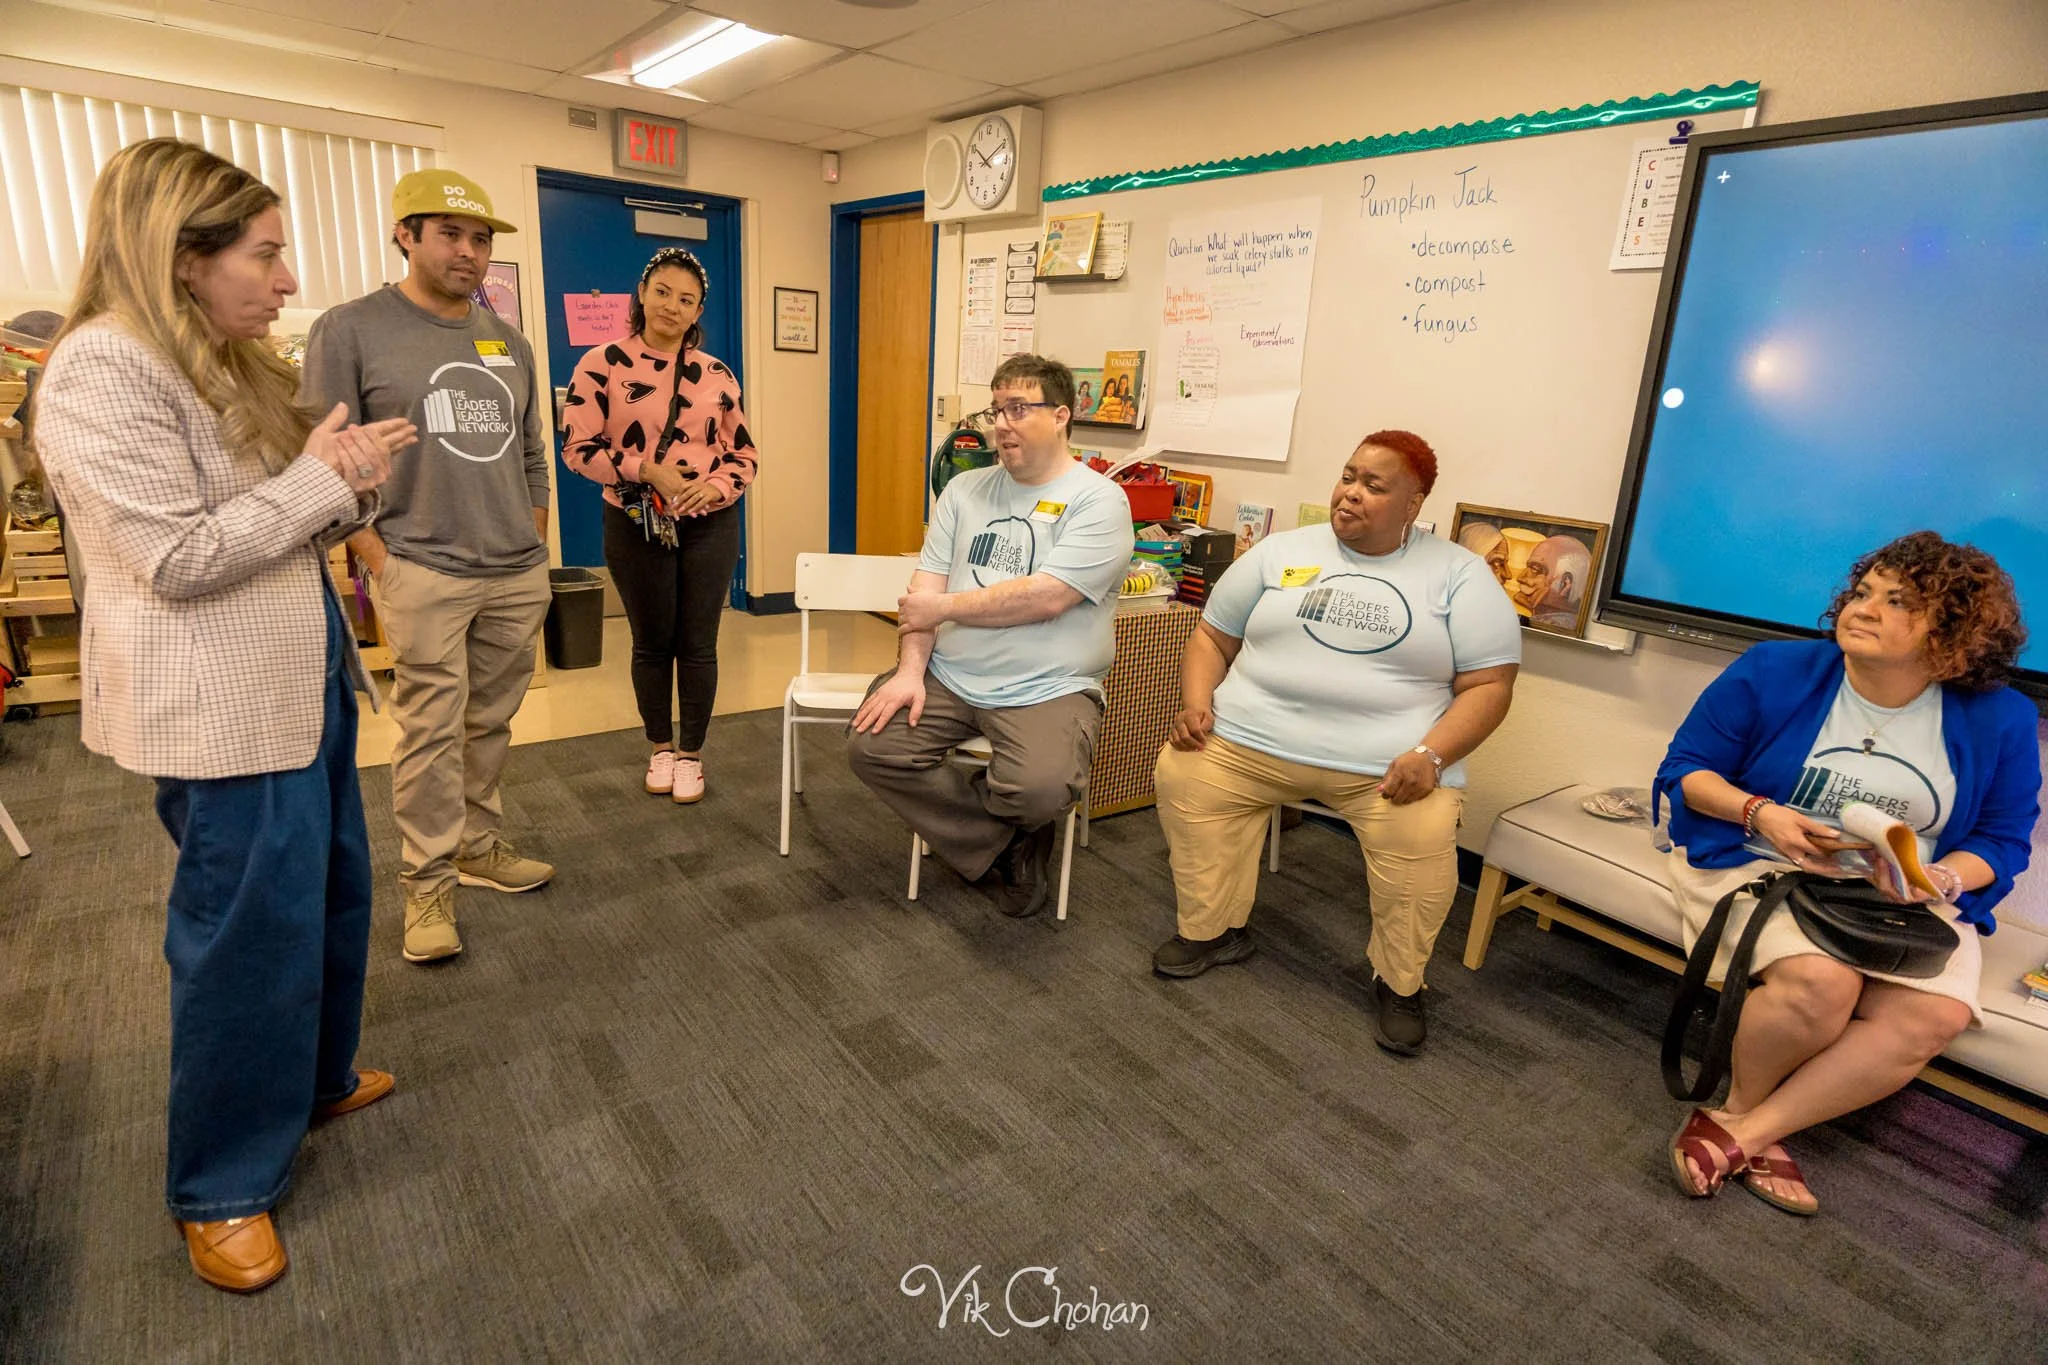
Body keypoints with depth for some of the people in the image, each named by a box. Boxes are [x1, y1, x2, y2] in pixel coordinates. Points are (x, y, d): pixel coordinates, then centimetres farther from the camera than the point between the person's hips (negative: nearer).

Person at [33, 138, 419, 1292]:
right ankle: (224, 1187, 21)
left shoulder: (230, 363, 13)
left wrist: (351, 481, -1)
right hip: (221, 708, -9)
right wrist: (316, 478, -15)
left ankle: (315, 1079, 40)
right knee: (251, 929, 1)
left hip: (303, 681, 9)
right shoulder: (102, 371, -16)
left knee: (334, 890, 18)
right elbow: (180, 558, -21)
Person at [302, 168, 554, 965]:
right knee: (431, 733, -1)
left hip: (520, 578, 5)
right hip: (424, 575, -4)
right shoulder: (350, 331, -2)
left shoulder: (510, 344, 13)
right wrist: (381, 564, -11)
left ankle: (476, 845, 27)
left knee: (490, 725, 12)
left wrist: (534, 545, 12)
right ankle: (427, 880, 12)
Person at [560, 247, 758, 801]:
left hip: (709, 525, 1)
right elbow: (579, 448, -7)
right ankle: (660, 747, 30)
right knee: (652, 643, 11)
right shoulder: (603, 363, -3)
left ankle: (691, 754, 21)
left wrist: (717, 487, -12)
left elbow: (744, 452, 9)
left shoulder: (716, 374, 4)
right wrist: (647, 471, -19)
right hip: (636, 525, -1)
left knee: (697, 645, 5)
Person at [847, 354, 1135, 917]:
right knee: (868, 746, -15)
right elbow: (925, 588, 6)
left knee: (1037, 788, -32)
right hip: (947, 678, 6)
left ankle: (998, 842, 10)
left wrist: (945, 607, -8)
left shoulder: (1098, 500, -5)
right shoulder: (965, 490, 12)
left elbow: (1045, 597, -17)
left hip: (1047, 690, -5)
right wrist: (910, 669, -9)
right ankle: (1010, 847, 1)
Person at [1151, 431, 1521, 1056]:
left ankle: (1398, 982, 0)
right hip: (1251, 738, 3)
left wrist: (1430, 755, -15)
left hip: (1387, 763, -2)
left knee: (1423, 833, -28)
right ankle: (1212, 929, 4)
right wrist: (1196, 702, -3)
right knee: (1181, 773, -18)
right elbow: (1213, 636, 16)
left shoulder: (1458, 574, 6)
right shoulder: (1280, 551, 12)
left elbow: (1489, 684, 1)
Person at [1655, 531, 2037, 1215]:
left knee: (1937, 1013, -26)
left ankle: (1743, 1131, -15)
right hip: (1759, 864, -3)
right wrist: (1760, 812, -18)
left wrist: (1941, 877, -12)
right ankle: (1743, 1109, -1)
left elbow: (2002, 839, 10)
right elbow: (1683, 770, -1)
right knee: (1820, 981, -32)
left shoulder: (2000, 720, 3)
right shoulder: (1772, 671, -4)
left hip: (1907, 898, 4)